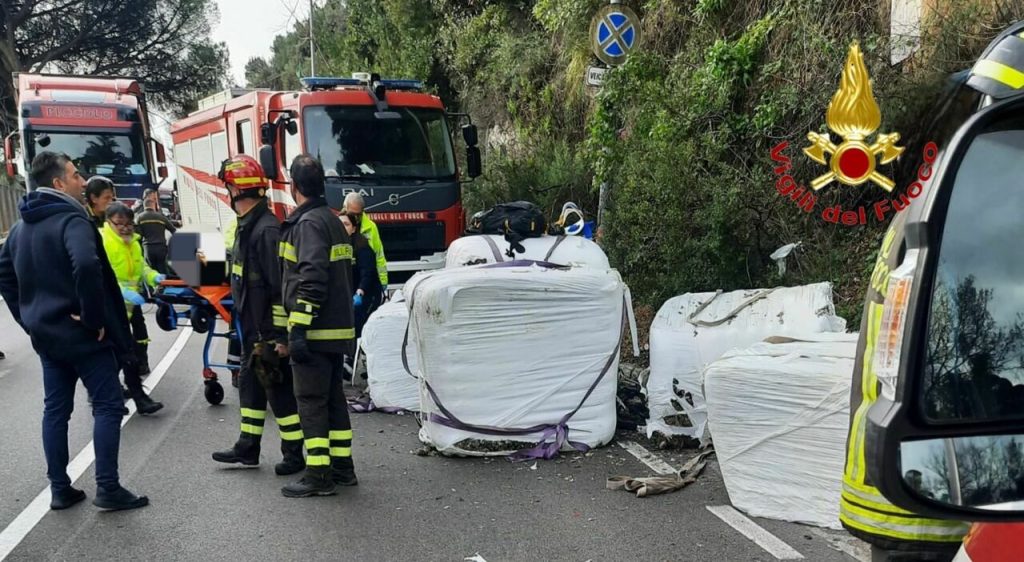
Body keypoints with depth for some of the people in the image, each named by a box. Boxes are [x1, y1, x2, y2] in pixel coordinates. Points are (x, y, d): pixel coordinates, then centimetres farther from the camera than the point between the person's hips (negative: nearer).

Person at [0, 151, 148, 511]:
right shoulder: (71, 219, -17)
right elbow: (86, 266, -35)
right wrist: (94, 318, -25)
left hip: (45, 332, 9)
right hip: (82, 332, -9)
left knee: (56, 408, 13)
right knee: (108, 404, -1)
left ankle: (59, 489, 20)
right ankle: (108, 489, 1)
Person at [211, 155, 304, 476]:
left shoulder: (267, 229, -20)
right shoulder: (246, 226, 12)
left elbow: (281, 286, -23)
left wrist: (281, 335, -23)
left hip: (269, 331, -10)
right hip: (253, 329, 10)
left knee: (279, 389, -1)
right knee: (250, 386, 17)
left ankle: (295, 454, 11)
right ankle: (247, 448, 29)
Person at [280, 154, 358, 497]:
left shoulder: (308, 223, -12)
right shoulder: (332, 220, 17)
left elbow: (311, 280, -22)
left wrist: (298, 330, -23)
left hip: (315, 332, -9)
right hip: (338, 328, 9)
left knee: (311, 401, -4)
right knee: (333, 398, 15)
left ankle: (319, 475, 0)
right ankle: (343, 468, 22)